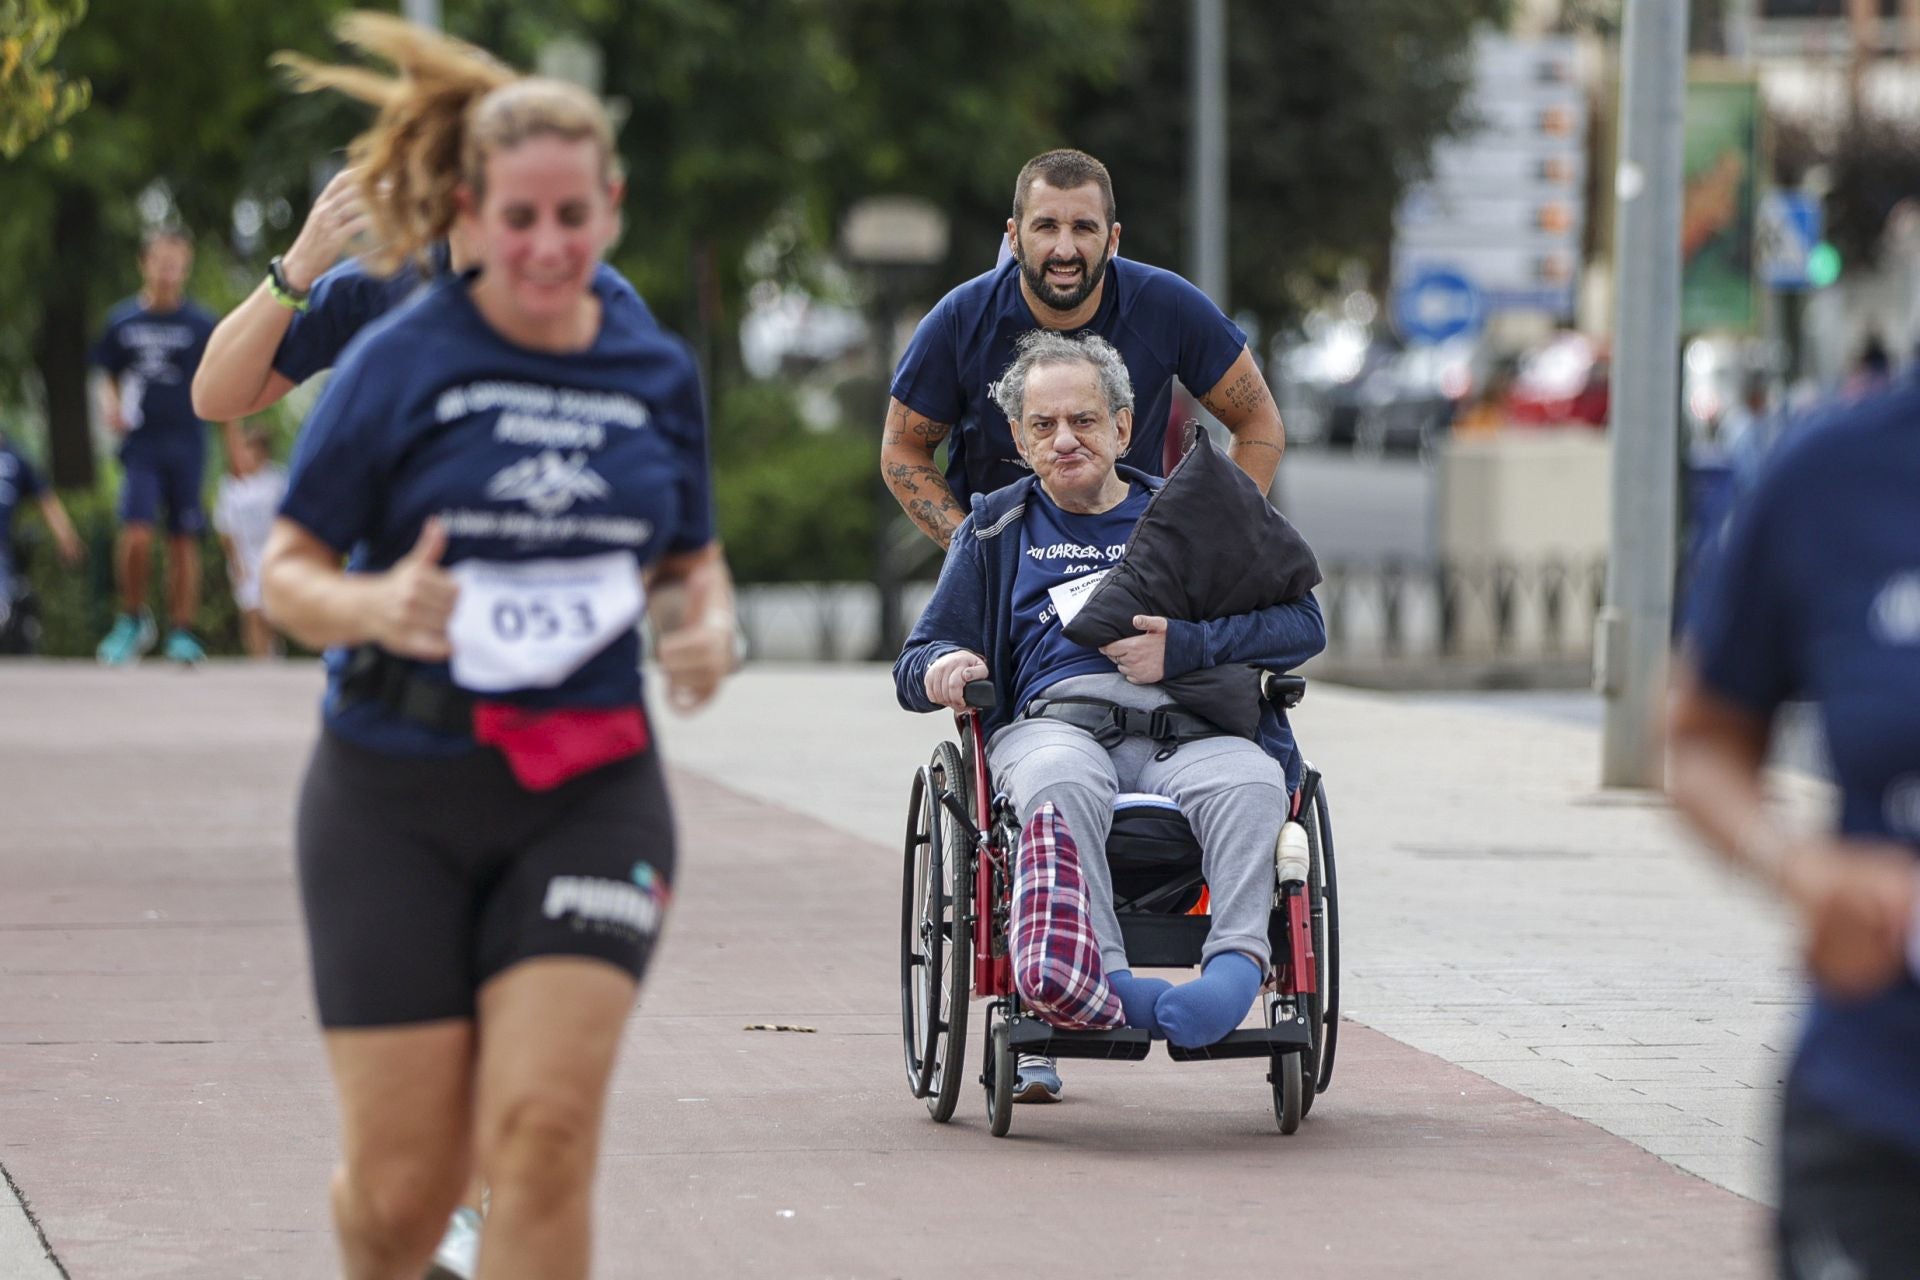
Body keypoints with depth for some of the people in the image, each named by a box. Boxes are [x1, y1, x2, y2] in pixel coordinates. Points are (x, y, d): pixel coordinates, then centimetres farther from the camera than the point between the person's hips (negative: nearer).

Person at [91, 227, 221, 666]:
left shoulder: (201, 324, 3)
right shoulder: (122, 321, 6)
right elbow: (109, 378, 16)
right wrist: (110, 407, -6)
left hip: (187, 445, 0)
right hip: (141, 444, 0)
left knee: (183, 541, 2)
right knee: (136, 534, -15)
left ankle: (181, 632, 10)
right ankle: (133, 619, 4)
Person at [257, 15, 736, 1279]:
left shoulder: (657, 372, 7)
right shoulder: (400, 363, -4)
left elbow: (694, 555, 21)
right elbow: (288, 571, -1)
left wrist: (712, 624, -2)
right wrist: (375, 608, -23)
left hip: (588, 791, 2)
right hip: (397, 794, -2)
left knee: (543, 1131, -16)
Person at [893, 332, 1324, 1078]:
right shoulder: (998, 529, 26)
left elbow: (1302, 624, 11)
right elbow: (919, 664, 23)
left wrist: (1186, 647, -6)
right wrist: (941, 668, -4)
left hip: (1187, 728, 1)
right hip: (1050, 723, 0)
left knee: (1252, 780, -35)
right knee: (1060, 783, -39)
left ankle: (1239, 960, -50)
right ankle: (1107, 980, -50)